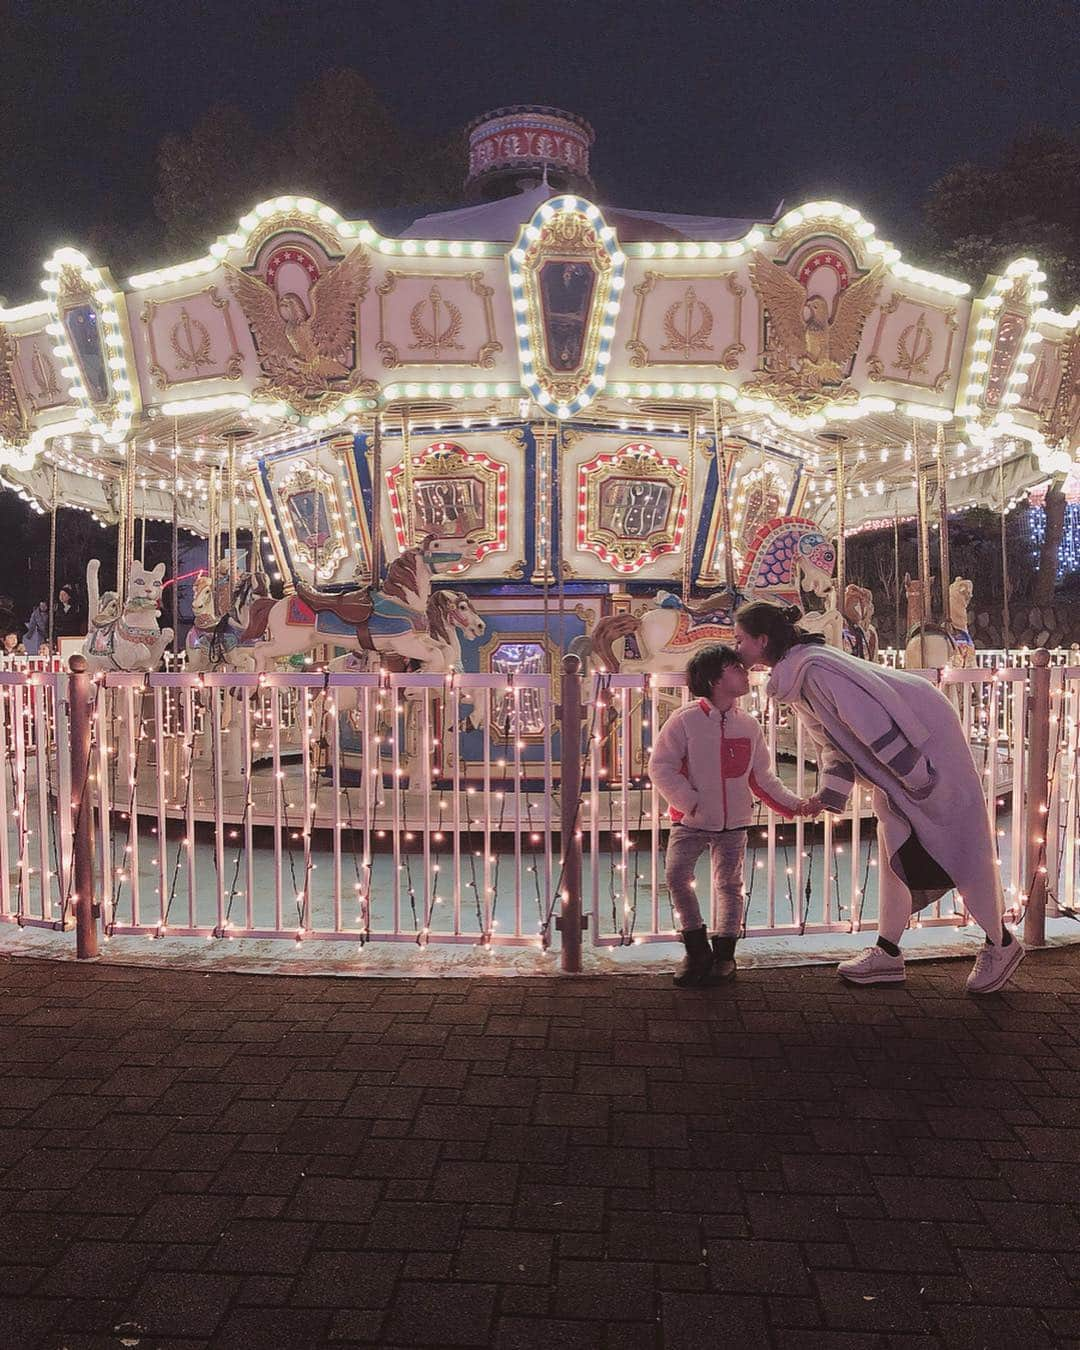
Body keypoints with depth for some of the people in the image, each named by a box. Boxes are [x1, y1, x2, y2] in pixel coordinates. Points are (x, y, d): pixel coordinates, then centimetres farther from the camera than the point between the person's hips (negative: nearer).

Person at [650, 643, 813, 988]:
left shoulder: (748, 725, 3)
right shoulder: (685, 720, -10)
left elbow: (762, 778, 11)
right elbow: (661, 767, -9)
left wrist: (793, 804, 4)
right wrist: (689, 802, -15)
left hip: (733, 825, 3)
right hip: (690, 822, -3)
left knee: (729, 885, 5)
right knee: (677, 876, -12)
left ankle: (723, 953, 21)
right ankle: (697, 949, 5)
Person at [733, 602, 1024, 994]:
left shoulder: (813, 669, -27)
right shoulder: (792, 677, 4)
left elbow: (873, 721, -29)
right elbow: (832, 741, 11)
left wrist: (916, 777, -24)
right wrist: (828, 795, 2)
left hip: (927, 739, -10)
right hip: (900, 751, 10)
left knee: (957, 841, 0)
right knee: (895, 848, 11)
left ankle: (1000, 944, 17)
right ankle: (887, 954, 18)